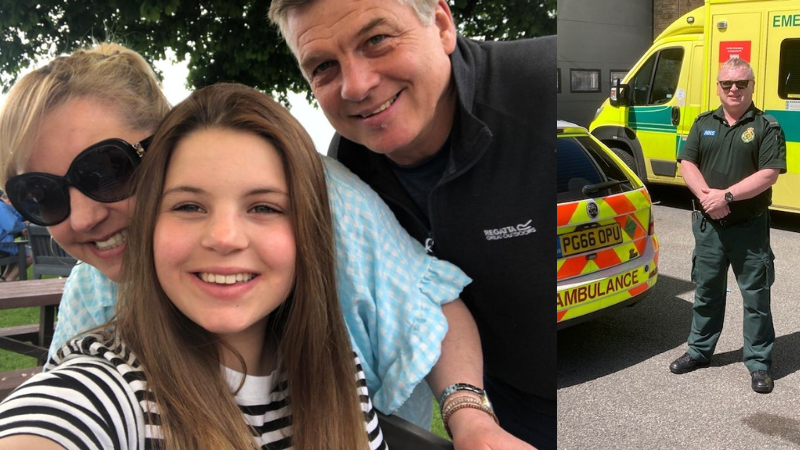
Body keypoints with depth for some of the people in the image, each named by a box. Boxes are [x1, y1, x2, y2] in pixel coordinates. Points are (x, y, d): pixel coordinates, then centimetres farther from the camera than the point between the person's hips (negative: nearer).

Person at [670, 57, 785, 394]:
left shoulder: (767, 127, -4)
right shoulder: (704, 124, 8)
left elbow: (769, 174, -14)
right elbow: (687, 164, 2)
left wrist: (727, 195, -21)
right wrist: (707, 195, -15)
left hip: (750, 228, -3)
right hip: (708, 225, 4)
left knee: (756, 296, 5)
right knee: (706, 291, 15)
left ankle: (759, 363, 16)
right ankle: (700, 350, 30)